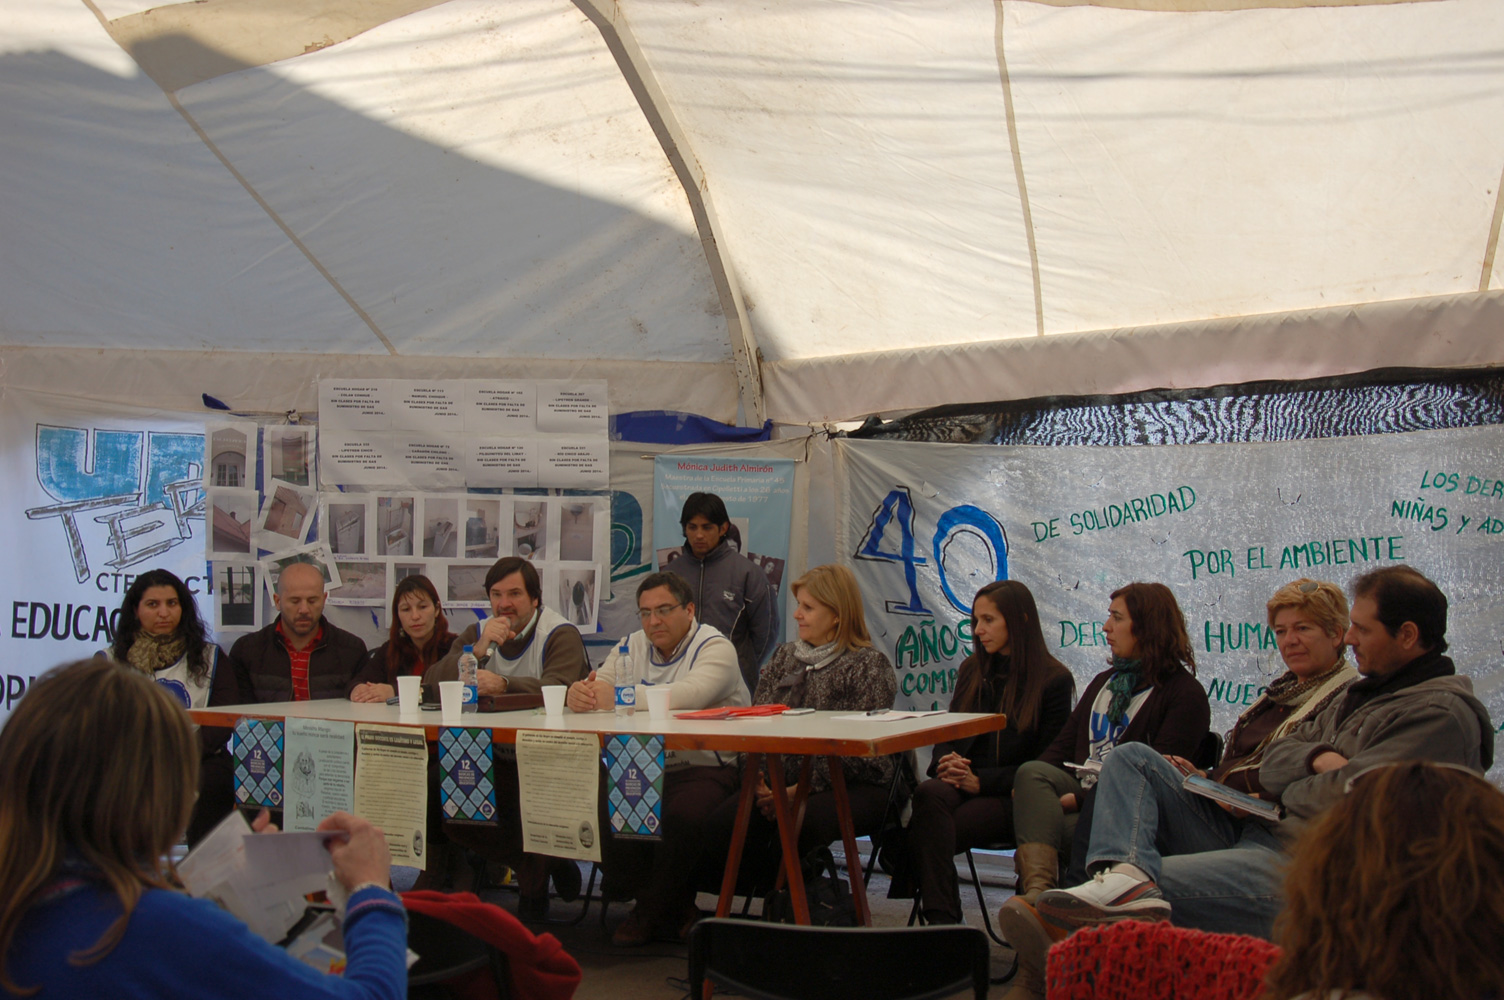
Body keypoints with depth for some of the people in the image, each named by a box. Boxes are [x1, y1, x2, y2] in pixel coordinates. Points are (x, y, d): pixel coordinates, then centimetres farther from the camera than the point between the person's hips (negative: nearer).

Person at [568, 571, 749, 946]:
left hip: (706, 769, -5)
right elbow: (597, 686, 2)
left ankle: (650, 912, -6)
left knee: (681, 816, -35)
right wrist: (577, 693, -25)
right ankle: (675, 909, -2)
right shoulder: (633, 646, 16)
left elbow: (691, 693, -26)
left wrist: (619, 696, -36)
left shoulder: (715, 648, -5)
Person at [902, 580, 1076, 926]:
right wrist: (944, 763, -5)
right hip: (961, 783, 4)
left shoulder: (1054, 679, 2)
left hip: (1010, 797, -4)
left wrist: (981, 780, -13)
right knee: (929, 793, -34)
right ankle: (942, 921, -43)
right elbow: (946, 735, 20)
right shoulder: (972, 670, 20)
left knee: (928, 836, -33)